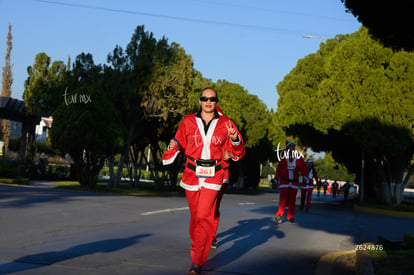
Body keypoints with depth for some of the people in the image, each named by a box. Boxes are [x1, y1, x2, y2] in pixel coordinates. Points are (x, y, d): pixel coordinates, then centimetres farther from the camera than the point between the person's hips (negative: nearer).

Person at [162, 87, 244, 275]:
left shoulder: (225, 123, 2)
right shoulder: (189, 121, 4)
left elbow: (237, 152, 7)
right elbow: (180, 142, 16)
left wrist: (234, 139, -13)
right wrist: (173, 147, -6)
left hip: (213, 176, -2)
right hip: (192, 174, 2)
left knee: (203, 217, -13)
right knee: (195, 216, 9)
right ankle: (197, 248, 29)